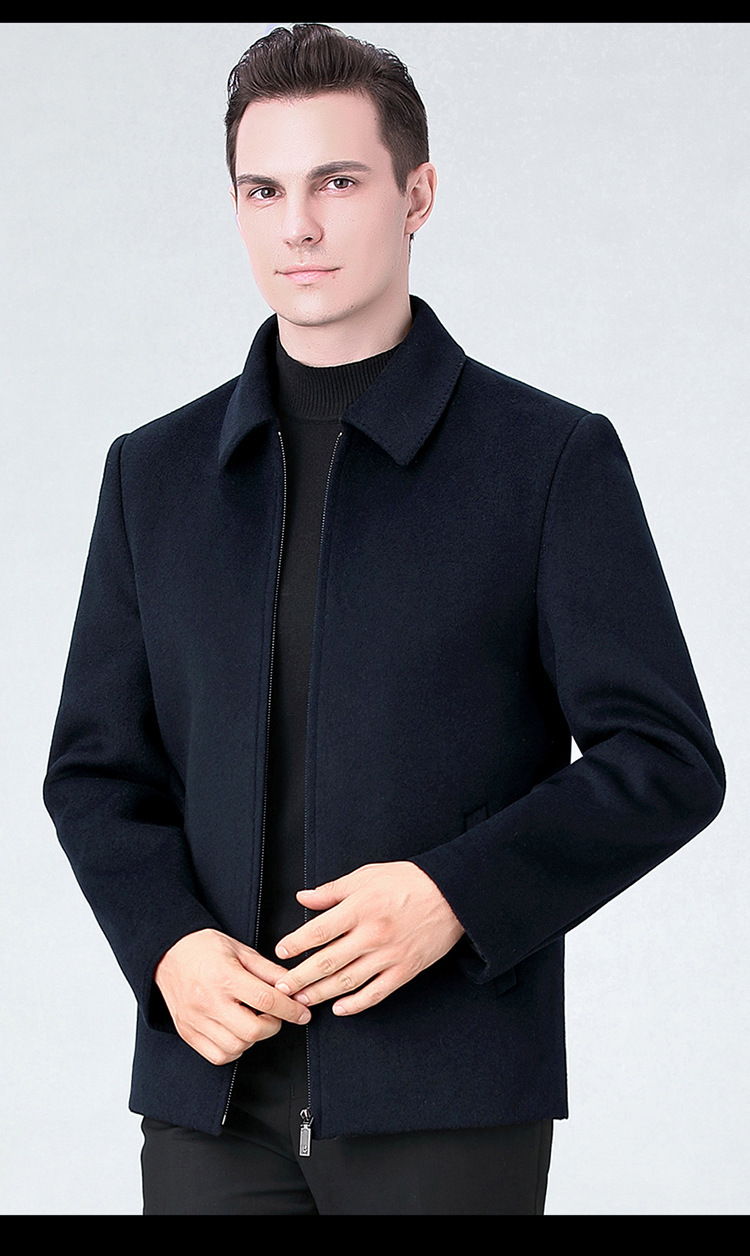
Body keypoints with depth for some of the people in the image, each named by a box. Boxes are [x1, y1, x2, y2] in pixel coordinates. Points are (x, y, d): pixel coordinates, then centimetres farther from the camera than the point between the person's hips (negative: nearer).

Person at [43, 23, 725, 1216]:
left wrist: (457, 895, -15)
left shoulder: (550, 458, 1)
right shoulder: (156, 472, 11)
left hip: (448, 1104, -3)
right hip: (213, 1092, 3)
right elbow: (95, 767, 13)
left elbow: (666, 761, -1)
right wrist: (168, 946, -6)